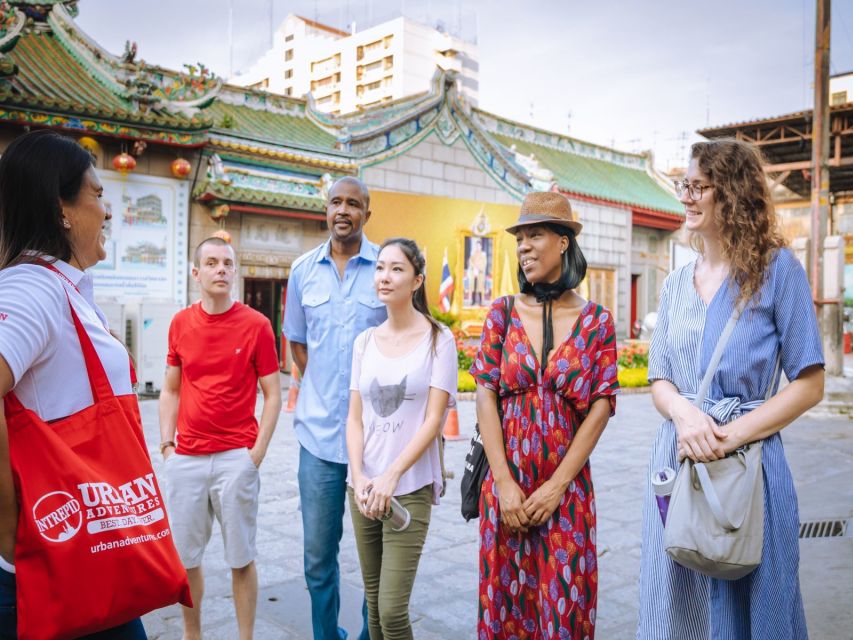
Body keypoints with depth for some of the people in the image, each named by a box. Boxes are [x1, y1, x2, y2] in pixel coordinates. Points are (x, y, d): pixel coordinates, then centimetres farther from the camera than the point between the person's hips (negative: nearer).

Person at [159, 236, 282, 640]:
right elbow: (170, 391, 13)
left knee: (241, 558, 7)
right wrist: (167, 443, 3)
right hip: (185, 458, 3)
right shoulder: (180, 323, 5)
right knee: (185, 556, 13)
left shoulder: (256, 324, -5)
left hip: (236, 458, -3)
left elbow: (272, 395, -2)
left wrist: (257, 453, -8)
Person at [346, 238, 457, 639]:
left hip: (411, 488, -4)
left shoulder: (438, 339, -4)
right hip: (362, 486, 4)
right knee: (373, 605, 12)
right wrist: (359, 476, -8)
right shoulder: (365, 341, 8)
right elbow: (354, 418, 6)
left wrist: (391, 477, -16)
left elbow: (433, 420, -9)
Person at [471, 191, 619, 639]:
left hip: (567, 487, -1)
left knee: (564, 603, 9)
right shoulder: (503, 313, 1)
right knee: (506, 599, 12)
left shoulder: (596, 321, -2)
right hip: (506, 482, 1)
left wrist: (556, 486, -10)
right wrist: (505, 483, -10)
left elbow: (601, 406, -5)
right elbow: (486, 395, -4)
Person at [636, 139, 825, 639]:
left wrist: (731, 436, -18)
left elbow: (809, 385, -7)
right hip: (678, 456, 5)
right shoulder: (677, 282, 9)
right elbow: (659, 379, 9)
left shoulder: (776, 267, -5)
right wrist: (685, 414, -14)